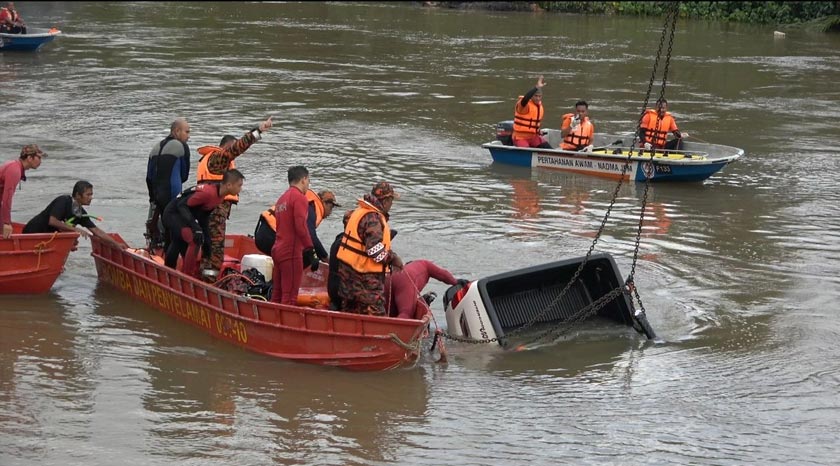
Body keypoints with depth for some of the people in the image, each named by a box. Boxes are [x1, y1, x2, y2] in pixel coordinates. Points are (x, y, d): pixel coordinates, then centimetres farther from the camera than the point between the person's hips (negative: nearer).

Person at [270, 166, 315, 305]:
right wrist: (311, 252, -16)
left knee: (276, 294, 12)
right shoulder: (299, 197, -9)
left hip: (277, 250, 9)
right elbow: (301, 227, -19)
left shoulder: (282, 198, 18)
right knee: (289, 296, -9)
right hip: (291, 252, -9)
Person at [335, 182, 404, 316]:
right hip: (365, 277, -10)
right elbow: (375, 250, -27)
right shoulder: (373, 218, -21)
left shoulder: (360, 211, 11)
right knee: (375, 313, -8)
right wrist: (392, 258, -14)